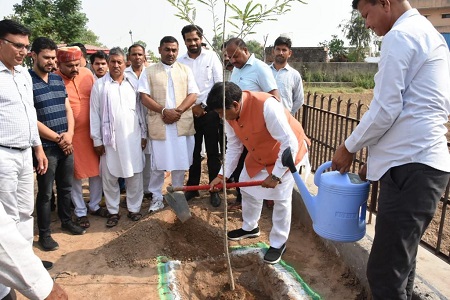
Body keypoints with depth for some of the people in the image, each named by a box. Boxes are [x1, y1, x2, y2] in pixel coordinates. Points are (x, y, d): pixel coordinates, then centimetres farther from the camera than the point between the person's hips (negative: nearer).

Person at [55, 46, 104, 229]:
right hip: (71, 135, -4)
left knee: (97, 170, 14)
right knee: (75, 175, 9)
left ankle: (94, 205, 33)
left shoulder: (87, 74, 0)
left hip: (92, 131, 4)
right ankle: (80, 212, 26)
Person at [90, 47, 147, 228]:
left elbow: (140, 110, 9)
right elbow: (95, 114, 0)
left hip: (133, 137, 2)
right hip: (110, 138, -1)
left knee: (135, 175, 6)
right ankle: (113, 211, 20)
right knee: (109, 177, 6)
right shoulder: (99, 85, 1)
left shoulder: (133, 83, 7)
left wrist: (144, 134, 7)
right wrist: (97, 140, -3)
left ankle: (134, 208, 21)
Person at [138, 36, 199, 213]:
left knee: (180, 162, 8)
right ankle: (156, 198, 19)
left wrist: (177, 111, -12)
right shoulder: (149, 72, 7)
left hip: (182, 124, 1)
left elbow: (193, 95, 2)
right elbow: (144, 97, -2)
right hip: (158, 124, -1)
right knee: (158, 163, 5)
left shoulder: (185, 70, 10)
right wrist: (164, 111, -15)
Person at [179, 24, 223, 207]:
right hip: (189, 113, 2)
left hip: (209, 111, -2)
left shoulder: (211, 56, 0)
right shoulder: (180, 61, 5)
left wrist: (203, 106, -9)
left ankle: (214, 190, 12)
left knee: (212, 152, 3)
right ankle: (192, 187, 23)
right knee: (193, 151, 11)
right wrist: (191, 107, -6)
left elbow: (219, 84, -5)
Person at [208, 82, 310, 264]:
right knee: (247, 189, 12)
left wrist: (276, 175, -29)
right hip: (259, 156, 7)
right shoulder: (230, 113, -16)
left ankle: (279, 243, 14)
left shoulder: (267, 106, -39)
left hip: (288, 152, -7)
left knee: (281, 198, -5)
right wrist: (223, 175, -9)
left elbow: (289, 144, -35)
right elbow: (233, 146, -4)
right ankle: (250, 228, 35)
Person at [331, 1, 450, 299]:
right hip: (422, 162, 11)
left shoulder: (400, 36, -8)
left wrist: (349, 148, 0)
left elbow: (386, 109, -15)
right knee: (400, 263, 19)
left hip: (410, 166, -11)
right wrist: (377, 158, 22)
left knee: (385, 272, -5)